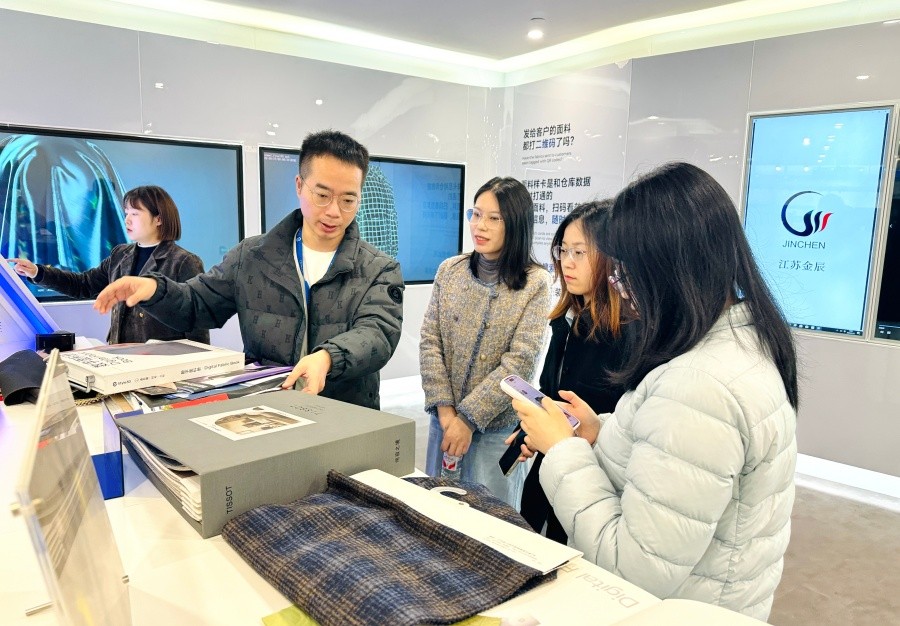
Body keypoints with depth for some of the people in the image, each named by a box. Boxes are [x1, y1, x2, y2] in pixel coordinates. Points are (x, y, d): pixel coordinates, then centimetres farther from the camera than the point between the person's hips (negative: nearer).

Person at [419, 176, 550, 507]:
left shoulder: (535, 283, -10)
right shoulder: (450, 270, 0)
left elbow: (520, 362, -15)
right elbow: (430, 341, -1)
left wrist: (468, 417, -16)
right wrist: (444, 408, -10)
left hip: (497, 426, -3)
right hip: (444, 418, 4)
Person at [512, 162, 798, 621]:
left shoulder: (697, 388, -31)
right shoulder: (748, 342, 0)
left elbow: (640, 569, -27)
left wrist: (563, 450, -19)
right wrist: (602, 433, 0)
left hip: (676, 611, -8)